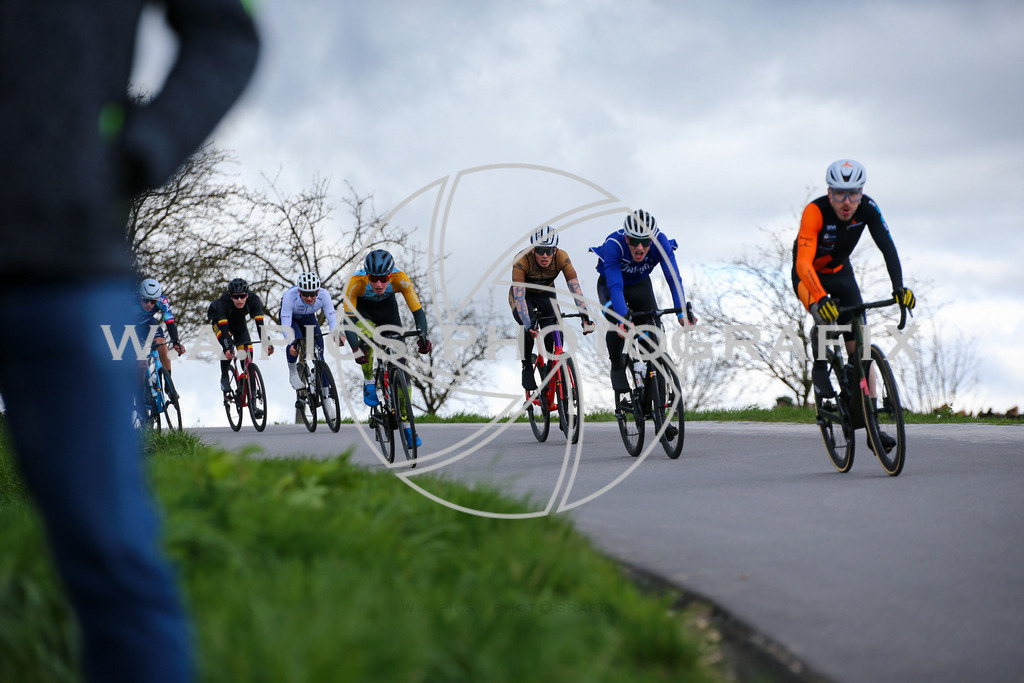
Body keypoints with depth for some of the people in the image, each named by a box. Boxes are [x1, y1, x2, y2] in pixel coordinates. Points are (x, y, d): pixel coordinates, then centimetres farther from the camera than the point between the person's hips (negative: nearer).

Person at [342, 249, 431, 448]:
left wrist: (423, 337, -50)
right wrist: (356, 348, -53)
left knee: (400, 360, -8)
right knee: (368, 337, -36)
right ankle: (369, 384, -10)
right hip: (362, 307, -1)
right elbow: (349, 318, -39)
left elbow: (418, 310, -33)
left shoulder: (400, 279, -34)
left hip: (387, 306, 1)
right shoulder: (356, 281, -37)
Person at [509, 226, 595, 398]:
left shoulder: (561, 258, -30)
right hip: (523, 294, -2)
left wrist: (585, 315, -47)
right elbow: (519, 297, -42)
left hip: (545, 294, 2)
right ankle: (527, 368, -9)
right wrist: (528, 325, -54)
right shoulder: (521, 261, -37)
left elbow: (575, 287, -34)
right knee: (529, 327, -29)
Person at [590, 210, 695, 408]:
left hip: (640, 285, 3)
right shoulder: (613, 245, -38)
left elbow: (673, 278, -36)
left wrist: (683, 311, -49)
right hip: (610, 285, -3)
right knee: (616, 322, -30)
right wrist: (623, 318, -58)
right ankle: (617, 368, -7)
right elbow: (615, 287, -44)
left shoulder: (660, 242, -31)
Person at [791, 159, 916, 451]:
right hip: (809, 276, -4)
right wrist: (820, 298, -57)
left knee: (859, 348, -5)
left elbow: (887, 247, -29)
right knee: (825, 314, -36)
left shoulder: (867, 208, -22)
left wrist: (899, 287, -46)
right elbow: (803, 263, -41)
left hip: (841, 273, 4)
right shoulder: (815, 212, -33)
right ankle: (819, 367, -5)